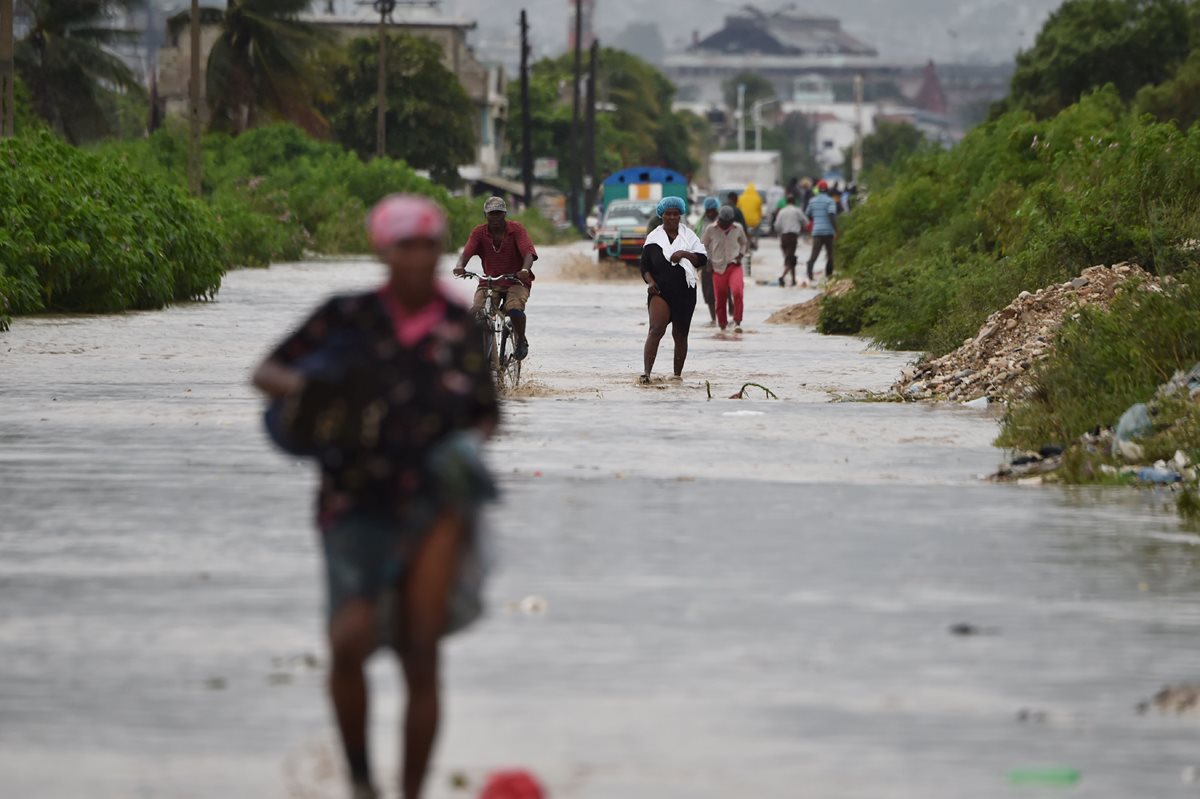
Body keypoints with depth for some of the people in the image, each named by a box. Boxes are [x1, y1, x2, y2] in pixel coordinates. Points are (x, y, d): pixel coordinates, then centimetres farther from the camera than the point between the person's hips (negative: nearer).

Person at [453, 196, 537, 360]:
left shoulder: (516, 229, -8)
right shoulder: (479, 233, -2)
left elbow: (528, 252, -21)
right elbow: (467, 252, -17)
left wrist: (525, 270, -44)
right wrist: (460, 266, -41)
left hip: (516, 282, -2)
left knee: (514, 308, -32)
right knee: (475, 312, -25)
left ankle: (522, 341, -4)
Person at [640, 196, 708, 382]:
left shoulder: (687, 235, 8)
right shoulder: (654, 238, 6)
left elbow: (703, 259, 3)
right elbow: (645, 267, 6)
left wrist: (685, 254, -13)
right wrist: (650, 281, -13)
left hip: (685, 292, 2)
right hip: (660, 291, -2)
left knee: (680, 334, 9)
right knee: (656, 330, -20)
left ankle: (678, 373, 20)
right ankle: (647, 372, -27)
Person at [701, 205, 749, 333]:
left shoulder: (738, 229, 3)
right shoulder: (711, 230, -2)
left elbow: (744, 243, 20)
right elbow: (703, 245, 13)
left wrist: (741, 254, 2)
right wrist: (708, 259, 0)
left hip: (734, 266, 0)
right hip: (718, 268, 0)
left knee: (737, 292, -25)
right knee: (720, 299, 3)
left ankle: (737, 322, -17)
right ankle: (723, 326, 21)